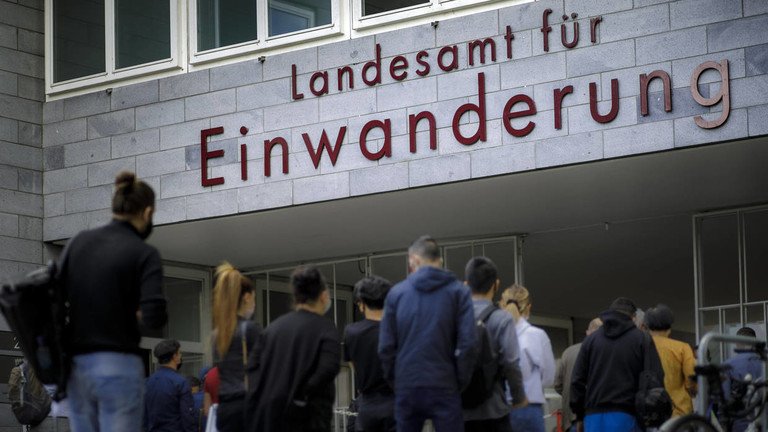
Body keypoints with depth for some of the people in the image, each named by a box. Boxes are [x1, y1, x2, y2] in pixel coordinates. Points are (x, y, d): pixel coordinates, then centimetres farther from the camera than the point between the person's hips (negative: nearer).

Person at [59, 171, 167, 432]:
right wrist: (131, 315, 3)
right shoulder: (144, 253, -7)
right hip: (119, 364, -5)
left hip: (76, 364, 5)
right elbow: (154, 317, -16)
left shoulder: (78, 242, 7)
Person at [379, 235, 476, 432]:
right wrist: (460, 383, 3)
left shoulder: (397, 292, 7)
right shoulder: (458, 291, 2)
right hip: (444, 389, -2)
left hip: (406, 389, 2)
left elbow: (386, 346, 2)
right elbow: (467, 344, -7)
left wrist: (394, 379, 13)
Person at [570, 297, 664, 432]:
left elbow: (577, 380, 10)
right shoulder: (641, 339, 4)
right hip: (626, 416, -3)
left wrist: (579, 416, 17)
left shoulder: (591, 339, 14)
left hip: (594, 417, 3)